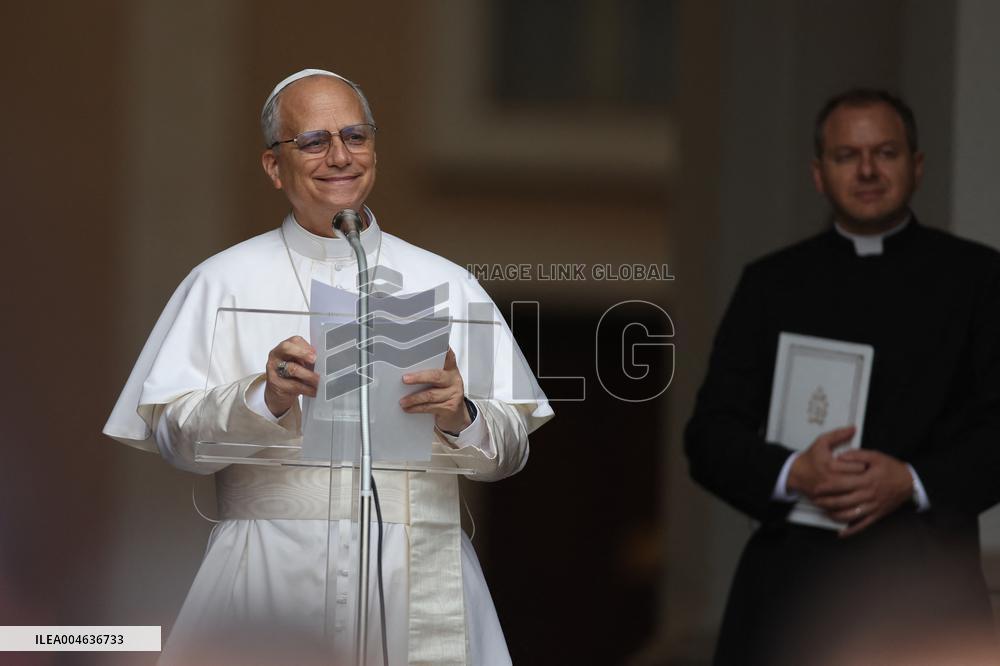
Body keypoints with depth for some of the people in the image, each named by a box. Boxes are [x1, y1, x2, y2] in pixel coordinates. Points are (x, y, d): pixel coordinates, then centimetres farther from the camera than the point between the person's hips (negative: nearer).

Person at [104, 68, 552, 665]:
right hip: (270, 586, -1)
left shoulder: (447, 285, 12)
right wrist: (263, 397, -18)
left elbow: (511, 448, 6)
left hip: (417, 585, 1)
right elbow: (173, 434, -2)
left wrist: (460, 418, -14)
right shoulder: (224, 281, 8)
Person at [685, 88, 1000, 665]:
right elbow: (710, 436, 7)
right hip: (791, 590, 2)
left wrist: (914, 483, -15)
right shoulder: (772, 283, 13)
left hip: (927, 592, -1)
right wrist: (793, 474, -13)